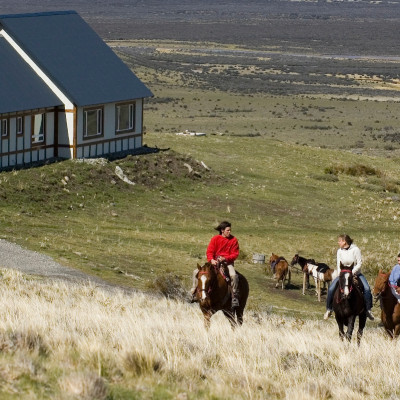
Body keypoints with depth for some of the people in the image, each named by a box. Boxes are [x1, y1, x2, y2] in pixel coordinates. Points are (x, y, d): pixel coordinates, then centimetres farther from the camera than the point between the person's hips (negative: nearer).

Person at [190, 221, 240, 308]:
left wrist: (225, 258, -22)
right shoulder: (215, 239, 0)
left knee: (233, 275, -35)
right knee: (196, 272, -10)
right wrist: (211, 260, -23)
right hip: (215, 261, 2)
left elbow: (235, 254, -4)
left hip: (227, 262, -2)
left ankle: (234, 297, -23)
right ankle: (194, 293, 1)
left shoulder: (233, 240, -2)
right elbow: (209, 251, -2)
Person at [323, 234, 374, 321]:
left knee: (367, 289, -24)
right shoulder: (339, 251, 0)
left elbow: (359, 264, -12)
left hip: (356, 273, -3)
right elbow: (339, 265, 3)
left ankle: (368, 310, -13)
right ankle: (329, 309, -1)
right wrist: (340, 274, -13)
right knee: (331, 289, -16)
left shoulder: (355, 249, -11)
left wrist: (352, 272, -22)